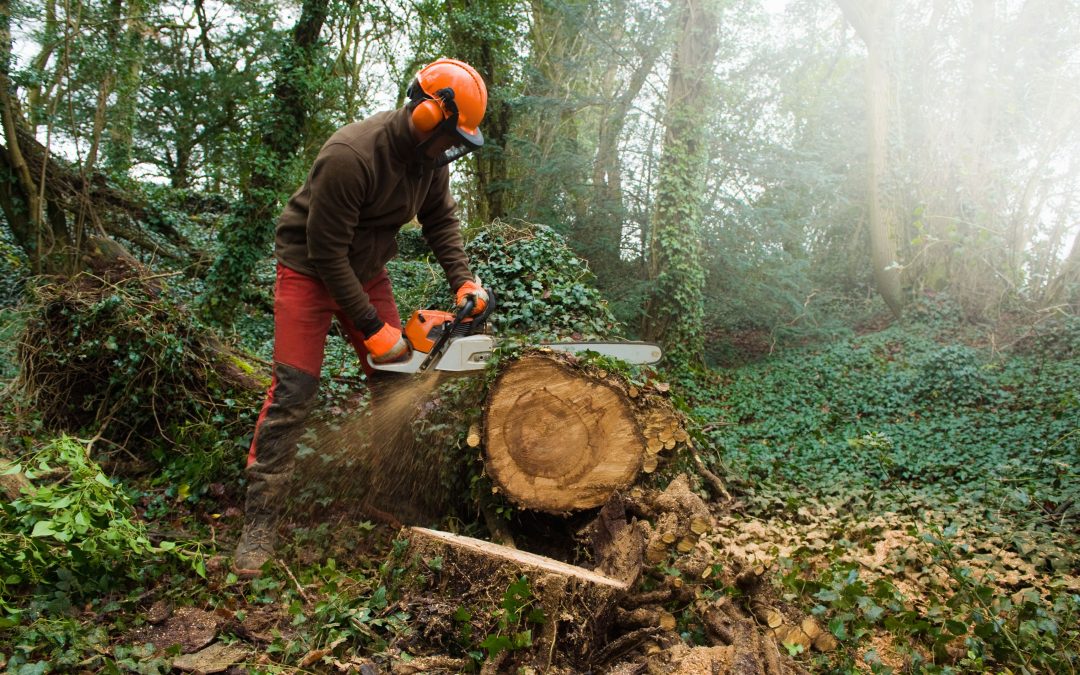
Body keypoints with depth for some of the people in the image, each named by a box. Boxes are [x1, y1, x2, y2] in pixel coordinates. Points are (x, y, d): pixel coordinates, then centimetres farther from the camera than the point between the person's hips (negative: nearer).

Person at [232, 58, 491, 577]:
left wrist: (463, 281, -9)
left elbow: (440, 217, 4)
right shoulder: (351, 156, -32)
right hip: (310, 270, -7)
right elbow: (326, 251, -28)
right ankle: (260, 524, -5)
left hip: (366, 270, 7)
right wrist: (371, 328, -24)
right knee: (293, 391, -12)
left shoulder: (429, 153, -9)